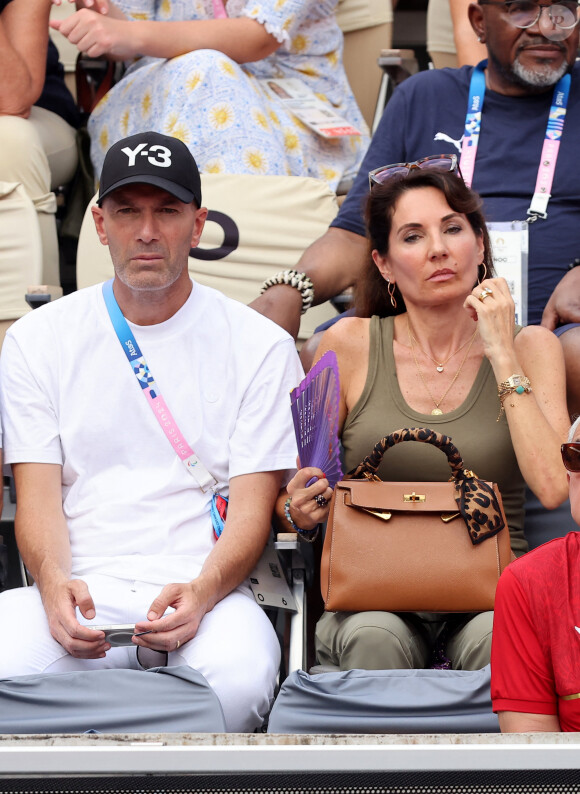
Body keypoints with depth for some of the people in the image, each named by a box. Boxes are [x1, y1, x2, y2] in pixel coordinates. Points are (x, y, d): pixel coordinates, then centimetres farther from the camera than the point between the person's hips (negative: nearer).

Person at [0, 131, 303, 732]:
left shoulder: (260, 345, 8)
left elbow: (253, 506, 2)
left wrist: (200, 593, -20)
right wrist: (57, 587, -18)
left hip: (209, 590, -1)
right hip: (80, 589, 1)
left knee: (238, 681, -36)